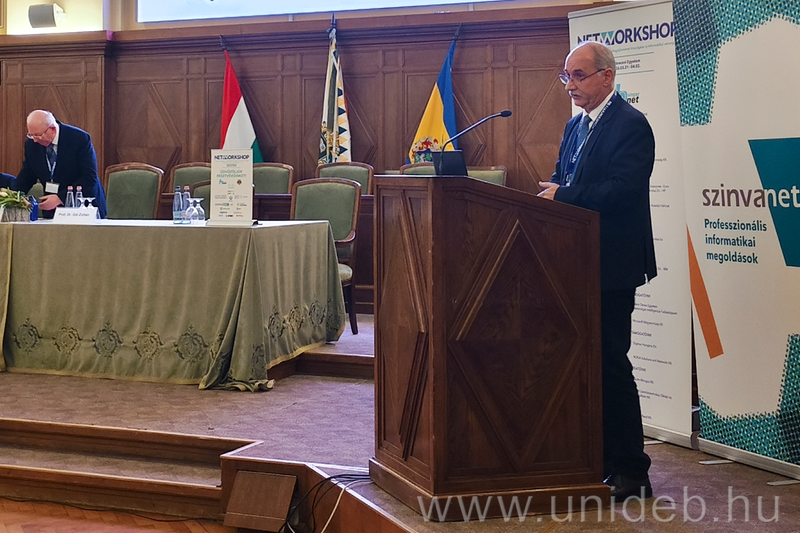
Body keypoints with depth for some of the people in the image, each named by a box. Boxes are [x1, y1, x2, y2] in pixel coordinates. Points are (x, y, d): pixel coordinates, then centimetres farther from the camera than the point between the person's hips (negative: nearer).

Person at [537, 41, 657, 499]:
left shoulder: (631, 125, -11)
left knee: (611, 362, -6)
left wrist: (563, 196, -18)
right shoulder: (576, 126, 17)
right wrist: (549, 194, -2)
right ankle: (598, 459, 21)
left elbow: (622, 191, -22)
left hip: (612, 267, -9)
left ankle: (630, 470, 3)